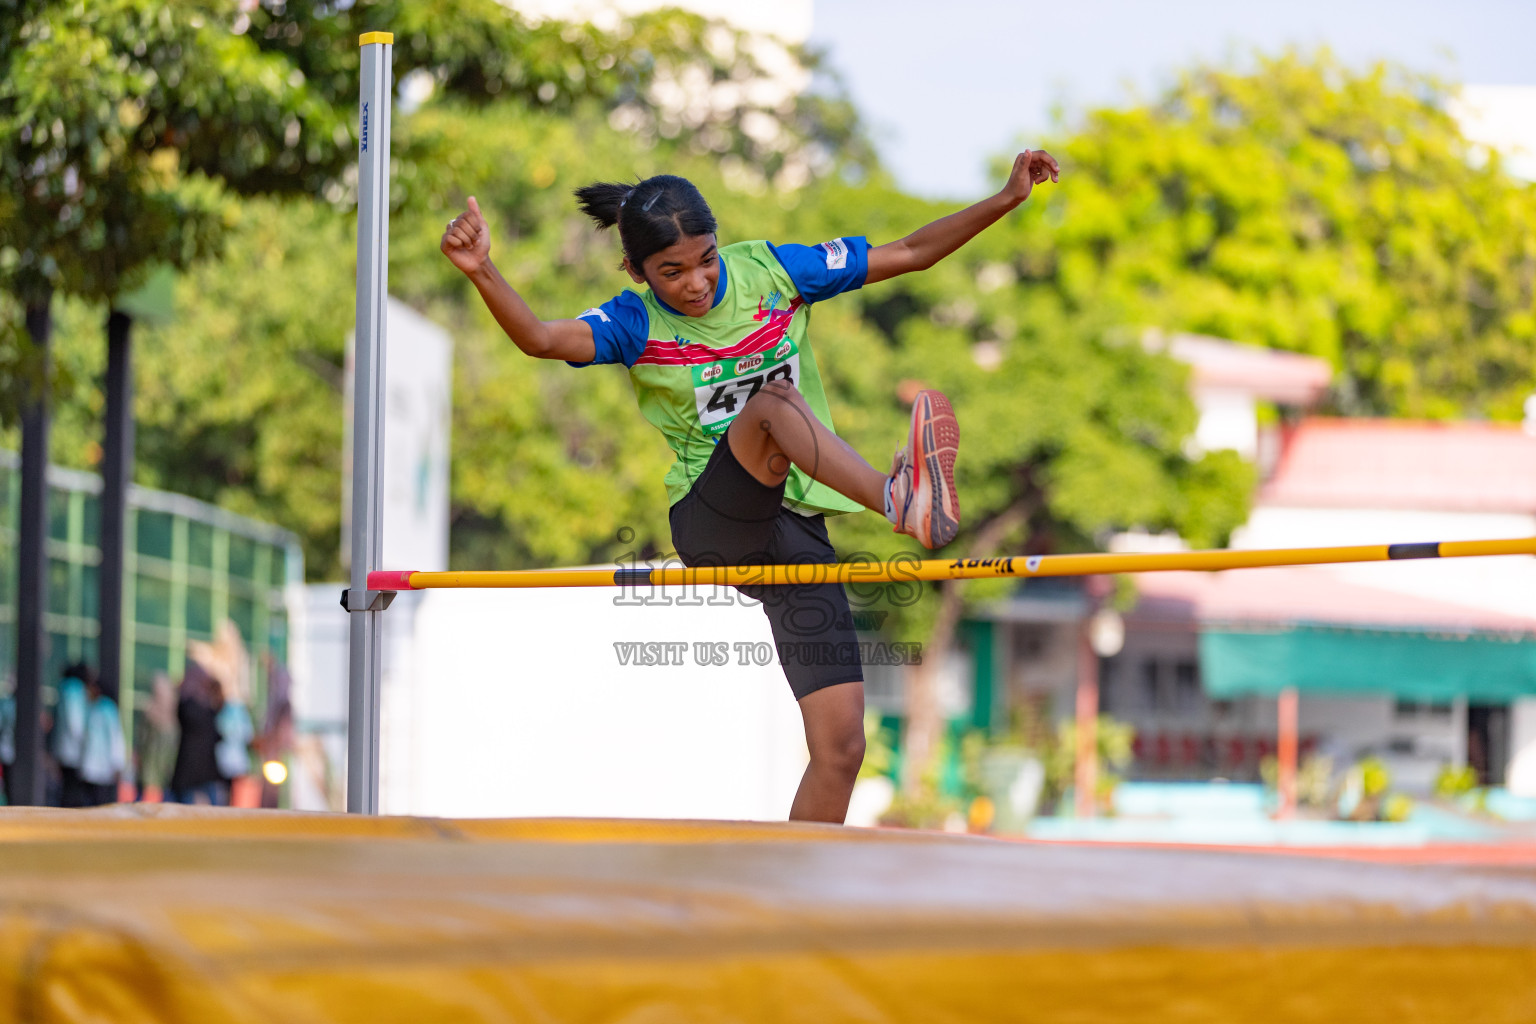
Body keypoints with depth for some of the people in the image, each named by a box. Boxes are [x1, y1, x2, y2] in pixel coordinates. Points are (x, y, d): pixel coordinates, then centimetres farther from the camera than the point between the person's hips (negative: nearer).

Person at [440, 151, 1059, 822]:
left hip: (796, 529, 4)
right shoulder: (637, 325, -4)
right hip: (710, 526, -3)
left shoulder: (767, 271, 3)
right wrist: (483, 274, -43)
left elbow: (910, 253, 7)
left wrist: (1007, 198, -1)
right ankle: (899, 499, -58)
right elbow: (541, 339, -25)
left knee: (841, 746, -7)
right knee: (774, 401, -34)